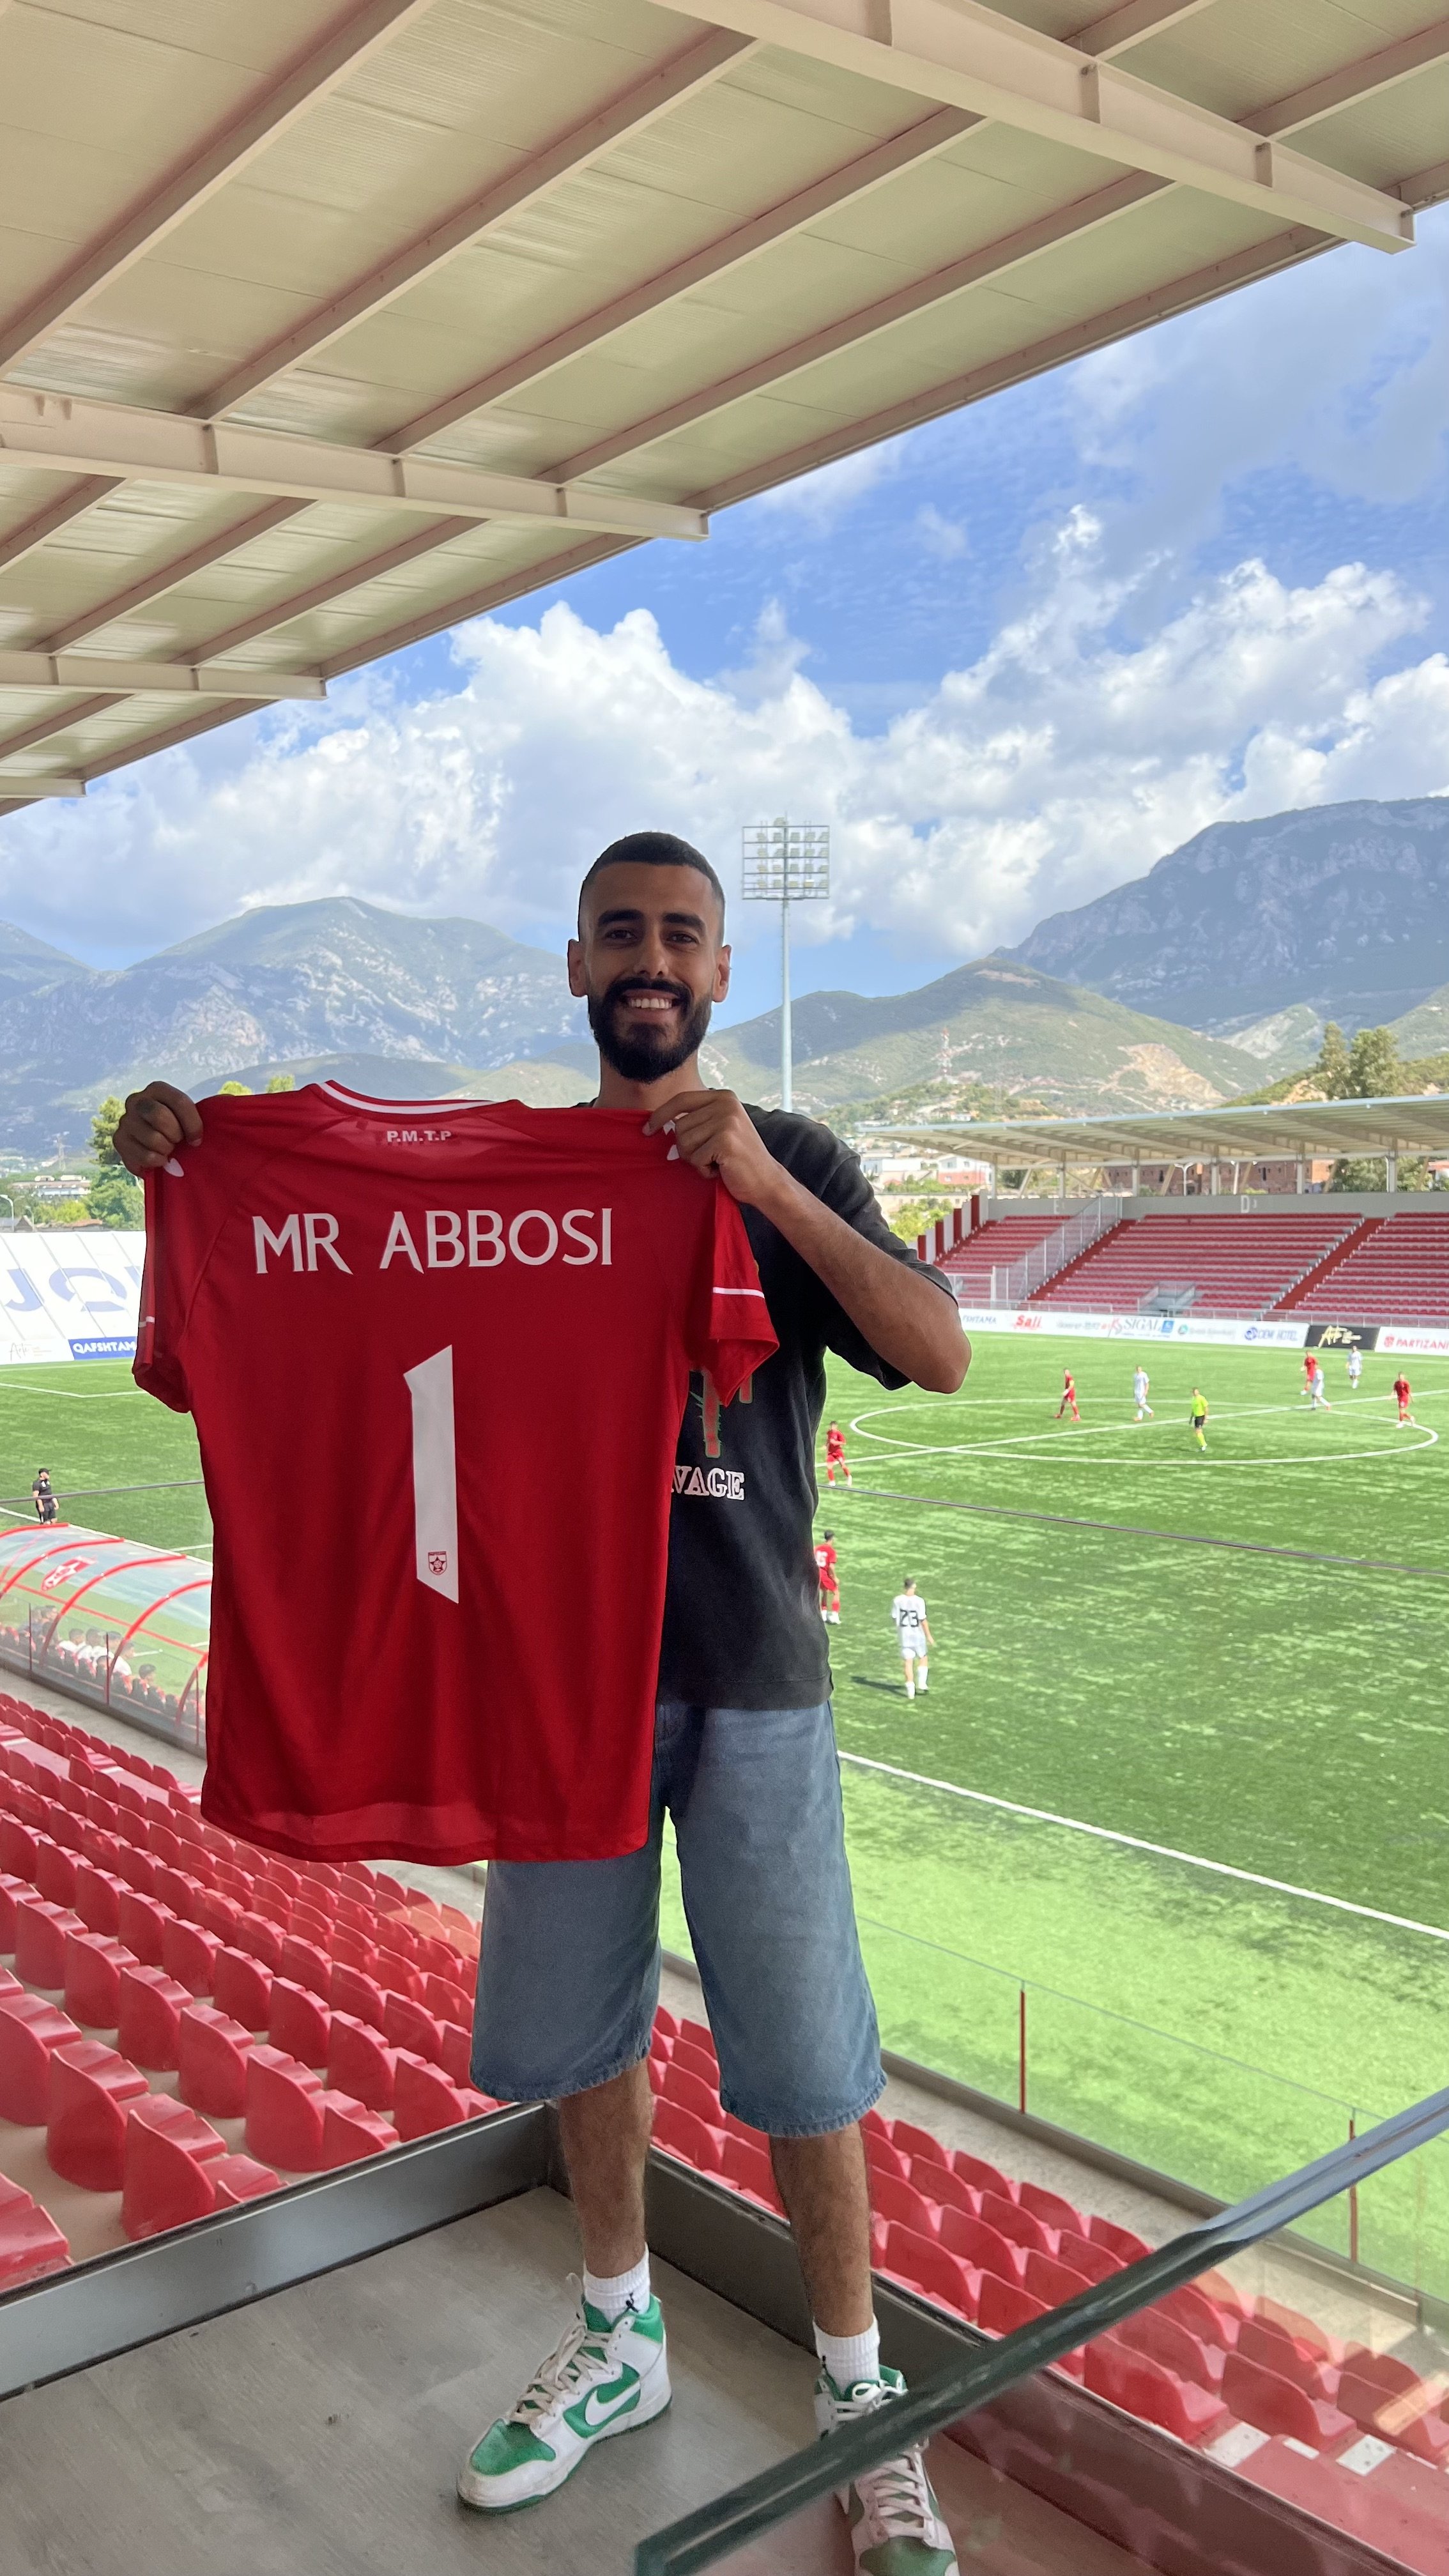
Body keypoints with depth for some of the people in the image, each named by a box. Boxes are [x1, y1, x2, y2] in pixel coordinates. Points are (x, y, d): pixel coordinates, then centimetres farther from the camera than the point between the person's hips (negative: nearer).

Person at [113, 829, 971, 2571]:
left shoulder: (794, 1166, -2)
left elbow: (939, 1355, -17)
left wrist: (763, 1185, -28)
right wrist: (189, 1165, -10)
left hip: (748, 1683, -3)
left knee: (798, 2054, 5)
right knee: (574, 2022, 16)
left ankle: (858, 2402, 27)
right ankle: (617, 2339, 40)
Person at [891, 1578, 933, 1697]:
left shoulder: (897, 1600, -9)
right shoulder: (919, 1601, -18)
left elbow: (895, 1618, 1)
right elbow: (923, 1621, -15)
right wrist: (929, 1636, -3)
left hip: (904, 1635, 2)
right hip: (918, 1635, -2)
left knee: (908, 1662, 8)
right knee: (923, 1658, 21)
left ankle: (910, 1691, 7)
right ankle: (921, 1684, 18)